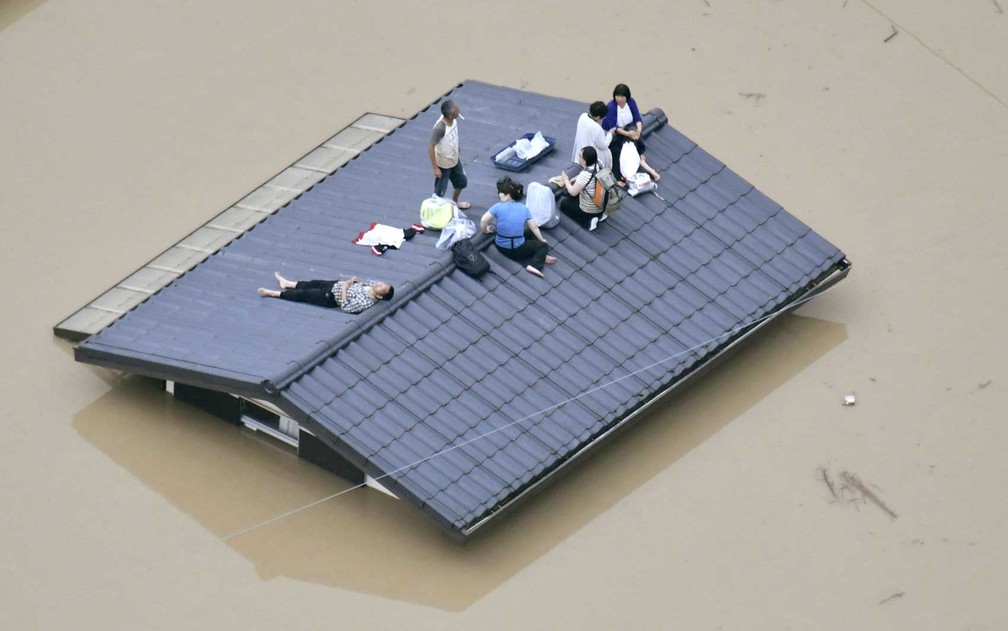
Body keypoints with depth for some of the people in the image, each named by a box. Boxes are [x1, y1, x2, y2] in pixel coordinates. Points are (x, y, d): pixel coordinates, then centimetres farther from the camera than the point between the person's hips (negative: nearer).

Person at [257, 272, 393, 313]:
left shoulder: (365, 302, -35)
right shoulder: (374, 284, -12)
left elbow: (345, 307, -31)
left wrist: (344, 289, -27)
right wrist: (355, 280, -10)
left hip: (331, 297, -8)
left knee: (304, 294, 3)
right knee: (314, 283, 23)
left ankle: (273, 293, 18)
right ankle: (287, 284, 47)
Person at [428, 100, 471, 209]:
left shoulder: (454, 119, -14)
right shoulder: (440, 128, -37)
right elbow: (431, 148, -29)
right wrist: (435, 168, -25)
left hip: (454, 160, 8)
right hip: (443, 164, -8)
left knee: (461, 182, 27)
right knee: (440, 191, 9)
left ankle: (454, 202, 53)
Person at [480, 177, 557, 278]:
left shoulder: (498, 207, -10)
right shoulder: (524, 208, -2)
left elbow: (483, 220, -15)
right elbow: (534, 227, 5)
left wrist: (486, 230, 8)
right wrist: (542, 240, 22)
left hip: (502, 248, 0)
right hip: (518, 248, 0)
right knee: (544, 246, 18)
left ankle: (528, 263, 3)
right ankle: (535, 264, -9)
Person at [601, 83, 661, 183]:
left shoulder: (631, 102, -8)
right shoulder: (611, 107, -23)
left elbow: (638, 119, -8)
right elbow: (613, 128, -25)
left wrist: (639, 129, -29)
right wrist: (627, 134, -35)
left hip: (629, 129, 6)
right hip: (613, 133, -6)